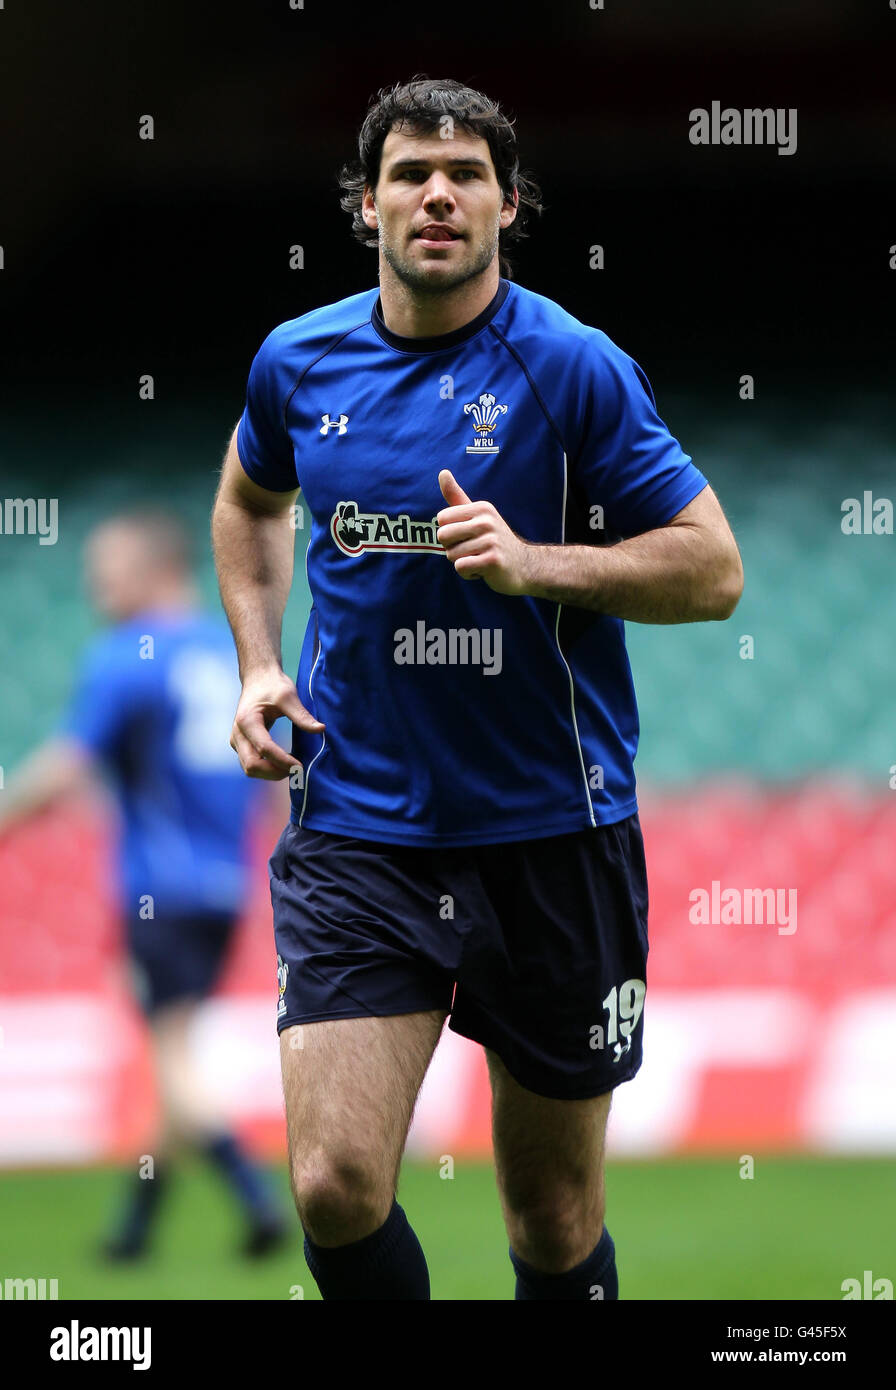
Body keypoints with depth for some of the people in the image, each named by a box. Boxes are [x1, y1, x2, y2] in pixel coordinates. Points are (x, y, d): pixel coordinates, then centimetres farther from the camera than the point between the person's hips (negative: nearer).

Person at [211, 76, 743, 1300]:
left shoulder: (573, 369, -8)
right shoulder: (299, 361, 3)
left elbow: (713, 569, -7)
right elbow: (250, 501, 26)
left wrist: (536, 563, -21)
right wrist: (259, 664, 11)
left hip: (551, 832, -2)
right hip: (356, 823, 2)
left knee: (556, 1220, 7)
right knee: (336, 1186, -13)